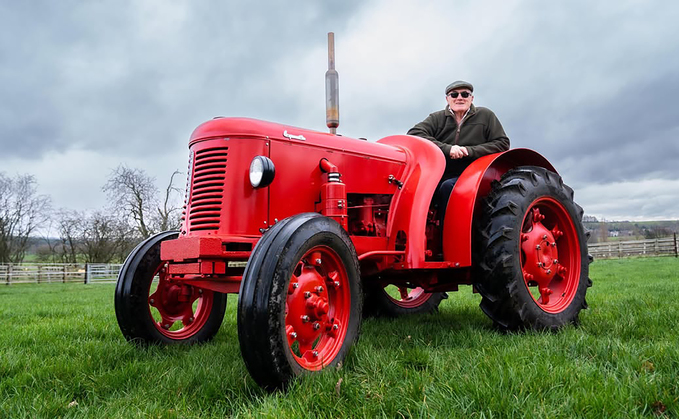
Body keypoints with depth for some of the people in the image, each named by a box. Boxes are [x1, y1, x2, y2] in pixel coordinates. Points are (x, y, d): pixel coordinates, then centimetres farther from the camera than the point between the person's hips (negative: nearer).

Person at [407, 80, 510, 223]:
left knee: (447, 186, -33)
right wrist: (446, 148, -19)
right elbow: (414, 133, -7)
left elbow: (502, 143, 6)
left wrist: (470, 151, -8)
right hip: (438, 176, 2)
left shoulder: (485, 116, 11)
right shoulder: (437, 118, 10)